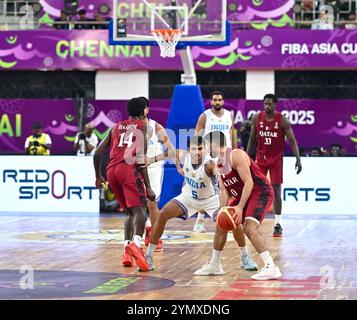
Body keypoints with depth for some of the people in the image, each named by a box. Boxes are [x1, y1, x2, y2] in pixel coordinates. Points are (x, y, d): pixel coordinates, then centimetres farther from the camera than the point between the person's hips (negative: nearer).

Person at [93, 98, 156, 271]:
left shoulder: (116, 127, 27)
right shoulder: (142, 126, 13)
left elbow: (97, 153, 21)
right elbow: (141, 158, -1)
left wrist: (98, 177, 35)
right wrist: (148, 187, -5)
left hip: (111, 170, 5)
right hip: (129, 168, -5)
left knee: (130, 211, 19)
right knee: (140, 210, -14)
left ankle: (127, 250, 4)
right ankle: (136, 244, -41)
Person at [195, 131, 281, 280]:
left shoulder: (236, 155, -20)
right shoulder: (219, 164, 9)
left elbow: (249, 182, -25)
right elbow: (224, 190, 9)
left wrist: (240, 207, -29)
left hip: (260, 192, -10)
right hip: (244, 195, 10)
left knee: (249, 227, -28)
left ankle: (271, 267, -29)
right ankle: (214, 265, 27)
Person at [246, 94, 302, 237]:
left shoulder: (282, 120, -11)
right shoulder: (257, 118, -2)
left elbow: (292, 141, -10)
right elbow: (252, 140, 7)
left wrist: (298, 159, -19)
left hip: (276, 159, -3)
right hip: (261, 158, 3)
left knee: (276, 190, -4)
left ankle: (278, 224, 0)